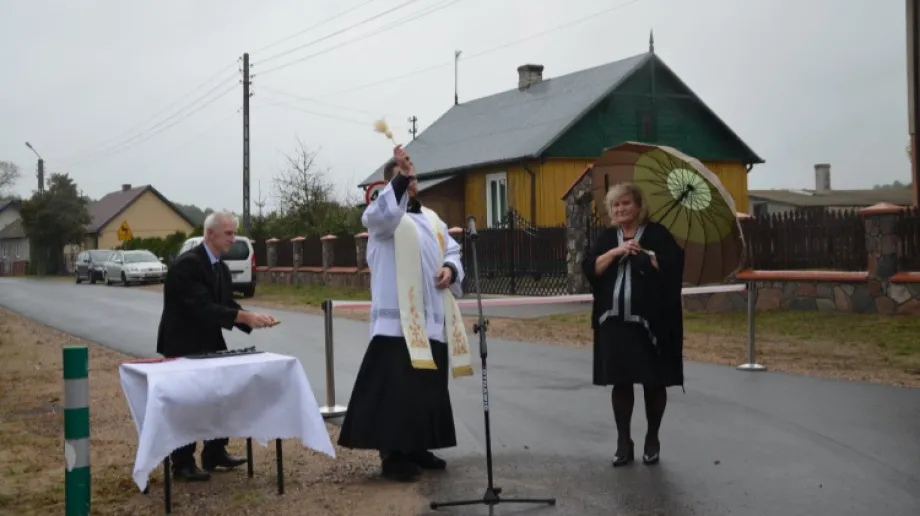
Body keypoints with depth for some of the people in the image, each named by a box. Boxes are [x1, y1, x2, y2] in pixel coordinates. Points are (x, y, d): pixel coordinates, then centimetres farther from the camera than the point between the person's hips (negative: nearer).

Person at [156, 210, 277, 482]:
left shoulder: (220, 268, 7)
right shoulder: (188, 264, -23)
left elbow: (227, 304, 5)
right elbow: (203, 308, -31)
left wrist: (253, 318, -14)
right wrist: (246, 317, -34)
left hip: (209, 343, 9)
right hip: (182, 345, -9)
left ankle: (215, 453, 26)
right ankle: (183, 464, 12)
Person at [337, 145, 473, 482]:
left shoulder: (431, 218, 20)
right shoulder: (384, 214, -2)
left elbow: (452, 250, 22)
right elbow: (381, 214, -26)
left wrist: (451, 269, 0)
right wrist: (401, 177, -36)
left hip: (432, 318, 8)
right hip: (398, 319, -8)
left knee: (429, 387, 11)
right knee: (396, 387, -9)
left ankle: (417, 448, 22)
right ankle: (392, 455, -4)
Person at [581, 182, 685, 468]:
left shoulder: (657, 234, 0)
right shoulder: (606, 237, 11)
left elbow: (672, 269, -10)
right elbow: (589, 269, -1)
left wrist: (641, 254, -12)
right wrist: (616, 251, -13)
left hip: (650, 322, -3)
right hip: (614, 321, 3)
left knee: (653, 382, 4)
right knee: (620, 382, 5)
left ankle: (652, 439, 20)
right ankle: (623, 442, 14)